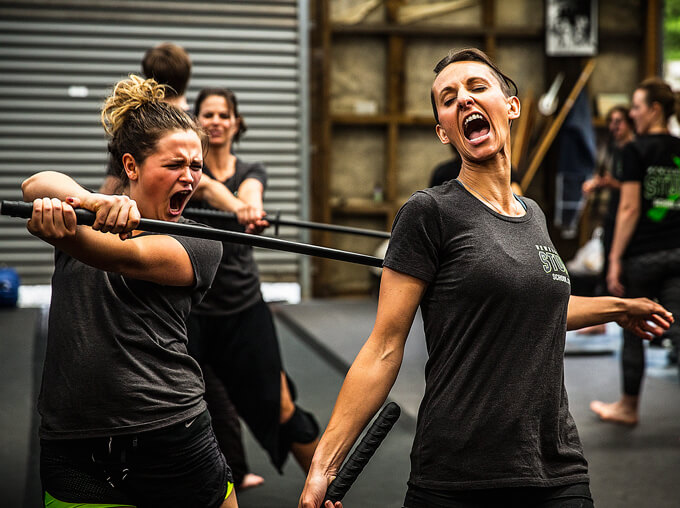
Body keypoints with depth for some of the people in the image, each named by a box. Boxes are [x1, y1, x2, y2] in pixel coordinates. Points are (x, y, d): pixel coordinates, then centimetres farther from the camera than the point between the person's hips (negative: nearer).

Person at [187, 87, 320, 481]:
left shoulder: (252, 172, 7)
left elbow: (249, 192, -19)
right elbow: (206, 187, -26)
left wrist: (252, 207, -44)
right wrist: (239, 209, -48)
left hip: (244, 305, 2)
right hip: (188, 305, -1)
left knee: (280, 409, 3)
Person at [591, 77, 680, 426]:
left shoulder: (636, 151, -9)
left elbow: (630, 208, -13)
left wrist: (615, 260, -10)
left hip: (642, 255, -5)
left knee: (633, 332, 12)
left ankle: (628, 407, 27)